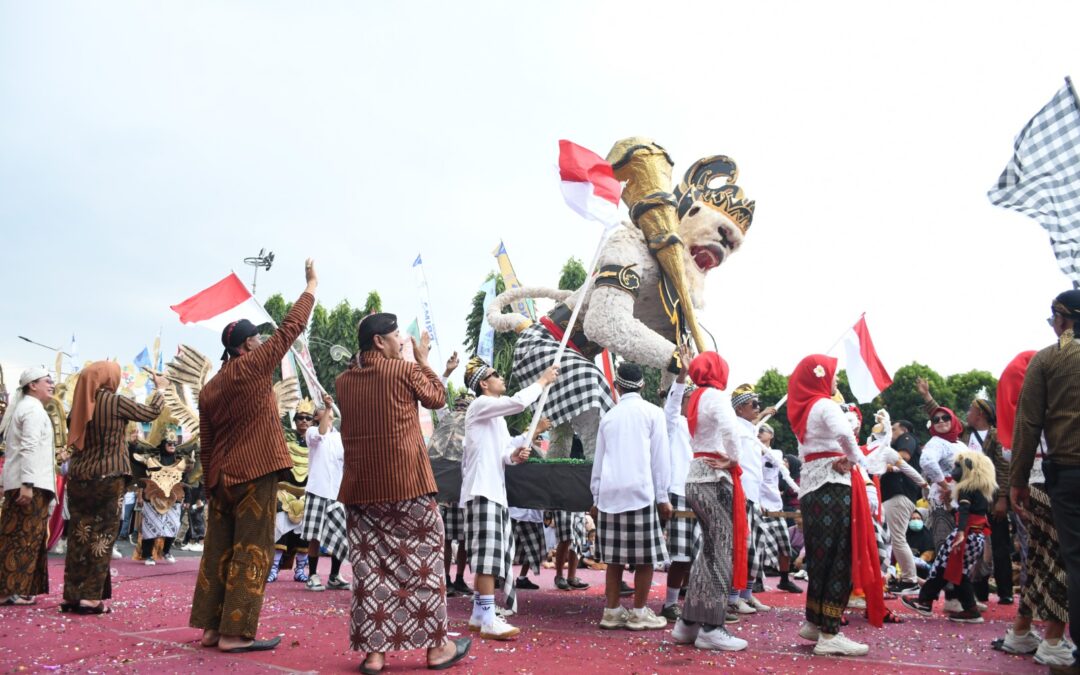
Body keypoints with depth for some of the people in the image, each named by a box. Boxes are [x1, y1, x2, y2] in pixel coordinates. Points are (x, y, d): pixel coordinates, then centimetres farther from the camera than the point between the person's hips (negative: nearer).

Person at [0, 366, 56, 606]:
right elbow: (30, 448, -21)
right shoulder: (34, 409, -10)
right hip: (32, 483, -10)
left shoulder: (22, 408, 21)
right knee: (25, 536, -7)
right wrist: (27, 484, -26)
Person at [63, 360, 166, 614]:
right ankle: (90, 597, -1)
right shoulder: (115, 401, -11)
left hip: (78, 477, 6)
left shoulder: (81, 403, 5)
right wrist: (160, 388, 17)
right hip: (107, 478, -6)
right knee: (101, 537, 0)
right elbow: (151, 412, 2)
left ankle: (71, 595, 15)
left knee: (79, 536, 11)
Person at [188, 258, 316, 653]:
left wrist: (211, 483, 21)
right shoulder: (252, 367, -8)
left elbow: (206, 447, 15)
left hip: (222, 478, 7)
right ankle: (234, 632, -3)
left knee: (219, 551, 11)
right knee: (250, 553, -3)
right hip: (254, 474, -7)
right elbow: (290, 329, -5)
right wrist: (311, 286, 4)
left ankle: (211, 627, 16)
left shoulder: (209, 388, 12)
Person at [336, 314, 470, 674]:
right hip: (407, 482, -4)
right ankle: (436, 645, 13)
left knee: (368, 566, 7)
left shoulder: (343, 381, 7)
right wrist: (423, 360, 18)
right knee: (422, 561, 5)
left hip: (361, 486, 5)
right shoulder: (406, 370, -7)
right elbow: (437, 398, 9)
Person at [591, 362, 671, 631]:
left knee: (615, 555, 8)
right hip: (640, 491, -4)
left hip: (610, 492, 4)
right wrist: (663, 496, 3)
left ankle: (612, 611, 11)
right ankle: (639, 614, 6)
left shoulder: (609, 416, 13)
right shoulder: (652, 413, 3)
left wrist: (596, 497, 18)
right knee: (645, 555, 3)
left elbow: (599, 459, 14)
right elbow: (660, 457, 0)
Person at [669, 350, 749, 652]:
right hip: (714, 478, -9)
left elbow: (695, 437, 10)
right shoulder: (715, 396, -9)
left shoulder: (695, 398, 17)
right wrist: (734, 459, -12)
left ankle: (688, 623, 16)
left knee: (710, 550, 13)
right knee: (720, 553, -4)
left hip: (696, 476, 9)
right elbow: (730, 429, -25)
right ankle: (711, 629, 0)